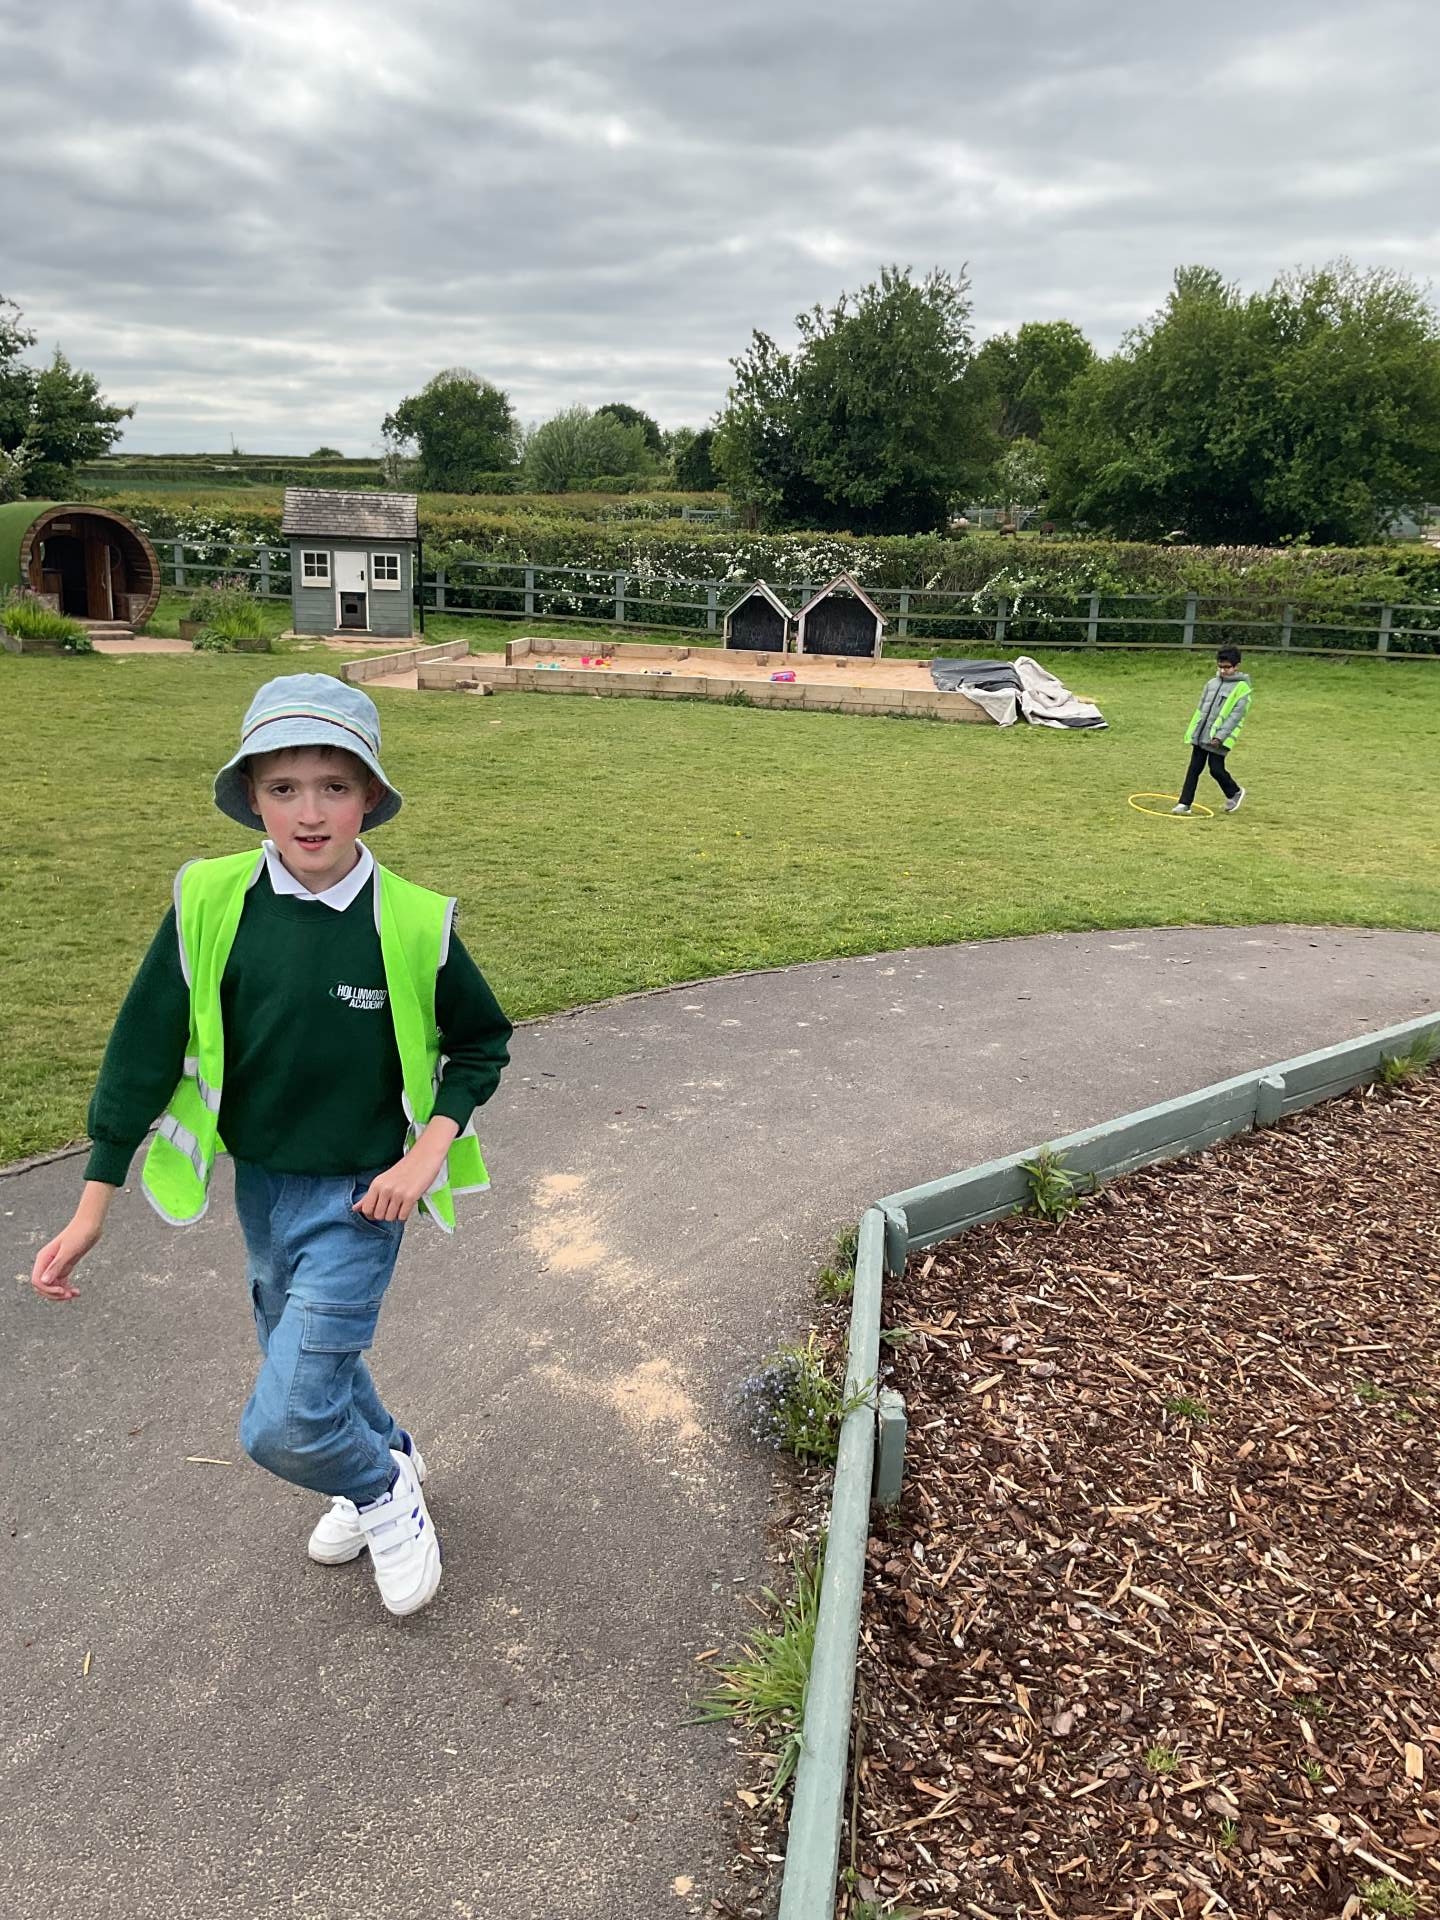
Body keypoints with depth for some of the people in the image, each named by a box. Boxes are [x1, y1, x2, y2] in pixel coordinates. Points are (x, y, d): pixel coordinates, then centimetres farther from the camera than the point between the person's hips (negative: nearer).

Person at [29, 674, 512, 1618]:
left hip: (362, 1197, -4)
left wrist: (429, 1151, -13)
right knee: (307, 1359, 24)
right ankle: (389, 1458, 55)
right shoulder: (209, 903, -13)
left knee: (282, 1425, -8)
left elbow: (483, 1041, -1)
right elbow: (144, 1048, -5)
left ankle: (383, 1492, 25)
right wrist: (92, 1211, -2)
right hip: (260, 1186, 4)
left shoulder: (415, 923, -17)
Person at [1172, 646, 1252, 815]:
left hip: (1218, 738, -6)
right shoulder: (1212, 683, 12)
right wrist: (1191, 731, 15)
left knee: (1216, 769, -4)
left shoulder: (1242, 687, -7)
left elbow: (1236, 715, -13)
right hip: (1200, 735, 6)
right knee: (1194, 769, 4)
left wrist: (1220, 736, -20)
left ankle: (1235, 792, 23)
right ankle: (1185, 804, 6)